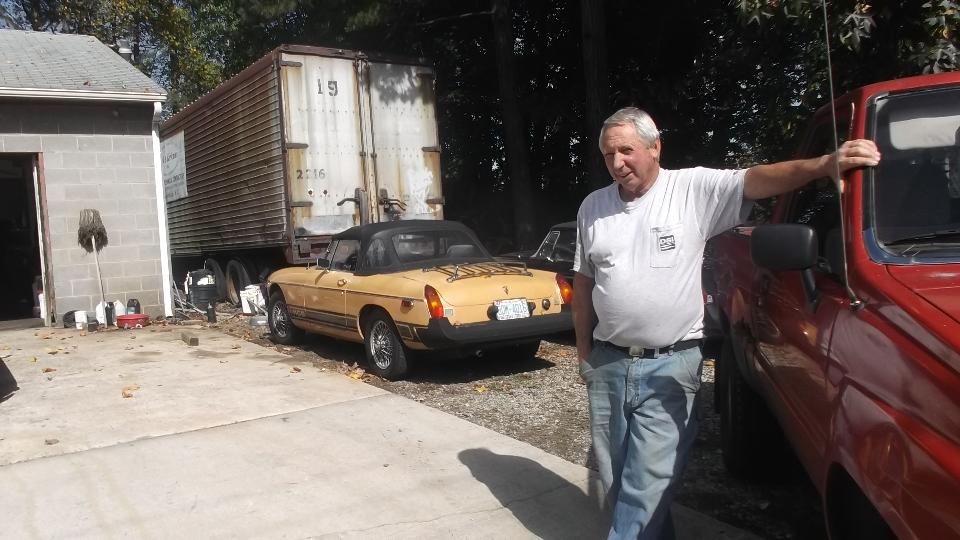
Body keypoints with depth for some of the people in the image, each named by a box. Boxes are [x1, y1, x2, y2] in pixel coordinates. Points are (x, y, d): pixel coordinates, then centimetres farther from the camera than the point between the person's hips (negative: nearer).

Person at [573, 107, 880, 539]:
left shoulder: (694, 189, -6)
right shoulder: (593, 207, 6)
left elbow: (756, 180, -21)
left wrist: (824, 164, -38)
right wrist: (583, 350, 12)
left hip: (669, 367, -5)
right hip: (607, 364, 5)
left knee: (646, 485, -5)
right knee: (616, 483, 16)